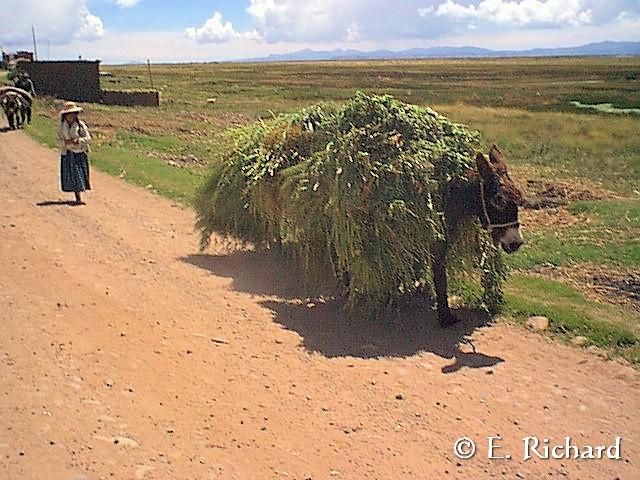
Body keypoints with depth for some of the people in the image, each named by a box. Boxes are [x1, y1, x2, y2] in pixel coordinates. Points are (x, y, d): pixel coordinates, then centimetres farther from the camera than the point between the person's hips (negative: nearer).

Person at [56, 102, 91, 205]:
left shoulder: (81, 125, -3)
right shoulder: (61, 127, 2)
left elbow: (88, 138, -6)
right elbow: (59, 141, 3)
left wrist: (77, 141, -20)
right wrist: (66, 142, -17)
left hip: (80, 154, -1)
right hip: (68, 154, 1)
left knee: (81, 175, -2)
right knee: (72, 176, -1)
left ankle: (78, 198, 8)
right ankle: (78, 198, 4)